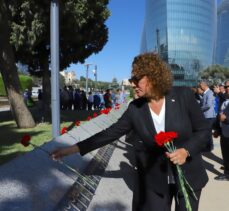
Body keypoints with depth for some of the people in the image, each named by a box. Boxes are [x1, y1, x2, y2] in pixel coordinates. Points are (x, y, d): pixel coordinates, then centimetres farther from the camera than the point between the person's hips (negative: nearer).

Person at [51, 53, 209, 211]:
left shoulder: (184, 96, -13)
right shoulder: (135, 108, -8)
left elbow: (203, 130, -5)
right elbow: (110, 133, -6)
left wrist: (186, 150, -23)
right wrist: (74, 148, -9)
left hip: (189, 177, 0)